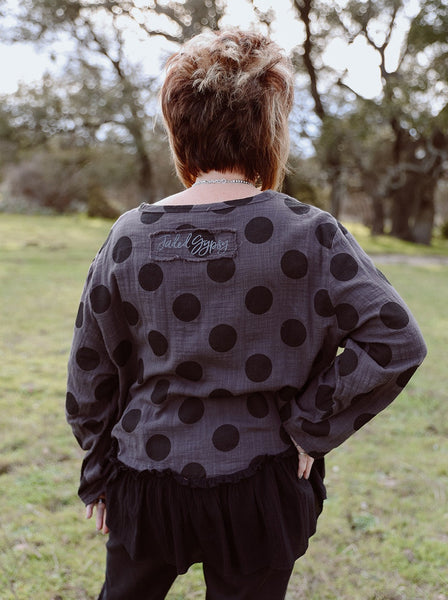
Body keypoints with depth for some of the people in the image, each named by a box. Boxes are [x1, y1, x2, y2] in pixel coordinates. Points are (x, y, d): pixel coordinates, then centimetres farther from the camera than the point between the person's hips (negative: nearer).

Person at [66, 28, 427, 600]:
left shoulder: (131, 236, -8)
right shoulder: (308, 235, -14)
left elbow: (89, 372, -1)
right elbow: (397, 342, -18)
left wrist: (99, 471, 12)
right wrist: (311, 427, -9)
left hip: (146, 480, 2)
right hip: (259, 486, -1)